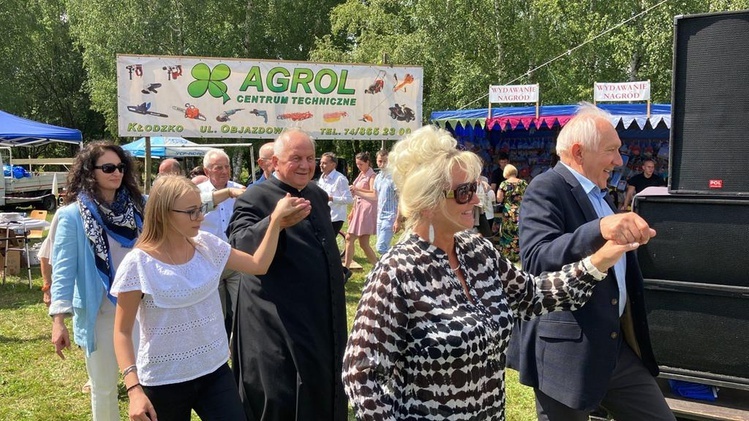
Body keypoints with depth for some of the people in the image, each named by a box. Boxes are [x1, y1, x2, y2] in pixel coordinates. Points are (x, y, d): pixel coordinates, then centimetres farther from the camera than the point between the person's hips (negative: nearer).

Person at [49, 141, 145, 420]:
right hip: (100, 312, -3)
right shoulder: (73, 215, -10)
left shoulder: (136, 206, 2)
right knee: (104, 387, 11)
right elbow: (63, 269, -11)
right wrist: (58, 320, -17)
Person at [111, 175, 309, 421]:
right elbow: (122, 331, -10)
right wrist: (134, 389, -19)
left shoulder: (206, 245, -1)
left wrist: (276, 218, -4)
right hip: (164, 382, -4)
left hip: (215, 371, 4)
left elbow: (258, 265, 4)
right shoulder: (138, 263, -15)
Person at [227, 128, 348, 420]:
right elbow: (238, 245, -30)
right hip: (280, 327, -7)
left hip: (323, 323, 7)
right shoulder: (255, 198, -12)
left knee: (322, 397, 19)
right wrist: (275, 223, -48)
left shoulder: (318, 195, 10)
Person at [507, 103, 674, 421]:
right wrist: (599, 229, -41)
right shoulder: (545, 189, -14)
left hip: (619, 345, 9)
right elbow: (535, 260, -31)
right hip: (567, 352, -8)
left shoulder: (599, 194, 15)